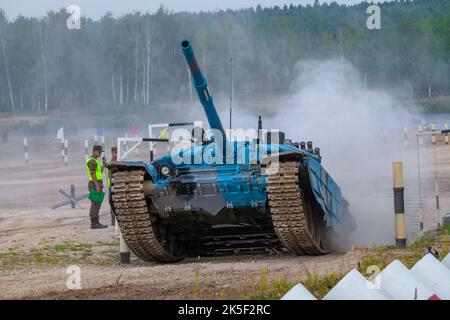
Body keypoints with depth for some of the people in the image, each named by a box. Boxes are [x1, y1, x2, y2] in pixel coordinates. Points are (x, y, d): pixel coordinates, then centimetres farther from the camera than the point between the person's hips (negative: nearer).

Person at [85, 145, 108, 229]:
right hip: (95, 184, -10)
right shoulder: (92, 161, -14)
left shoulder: (95, 161, 19)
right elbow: (93, 174, -21)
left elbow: (100, 173, 23)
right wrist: (97, 186, -24)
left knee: (97, 204, 10)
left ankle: (96, 222, 13)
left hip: (97, 185, 10)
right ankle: (94, 223, -9)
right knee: (95, 204, -9)